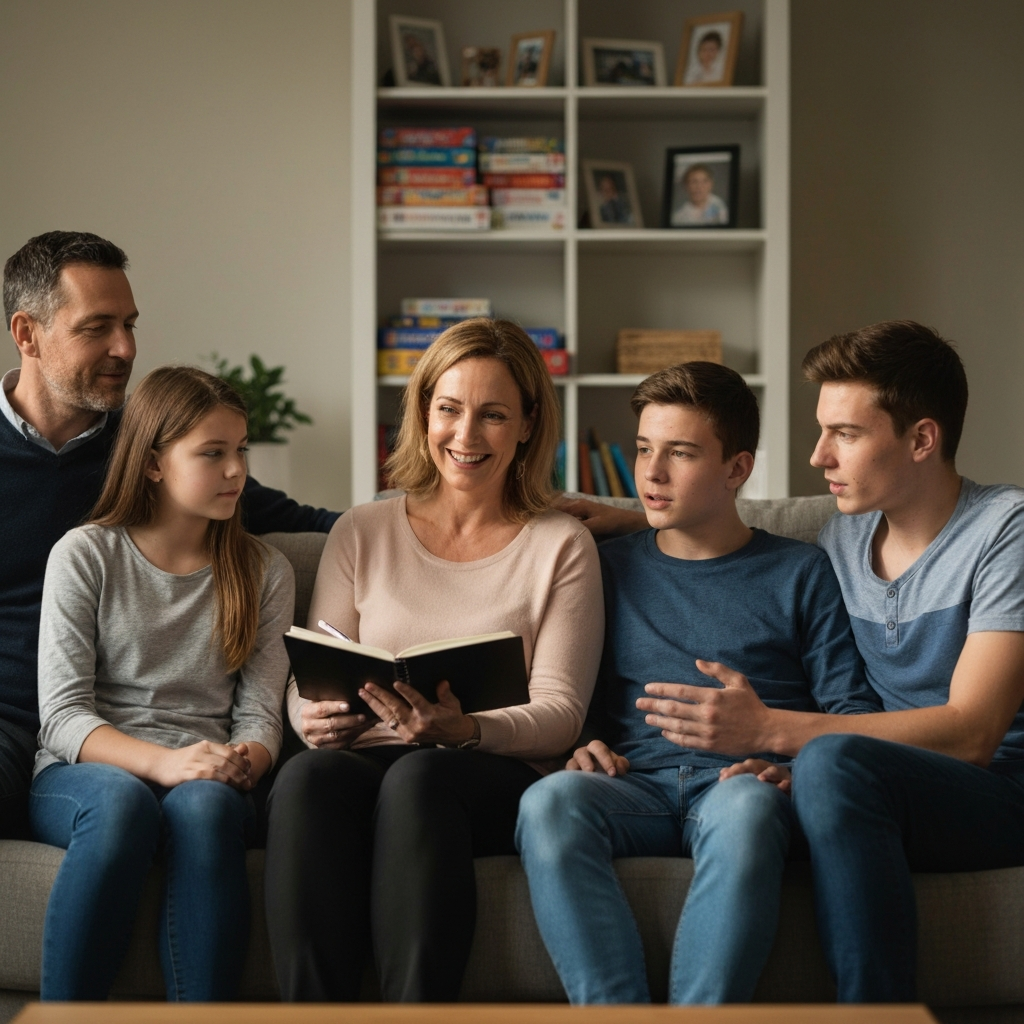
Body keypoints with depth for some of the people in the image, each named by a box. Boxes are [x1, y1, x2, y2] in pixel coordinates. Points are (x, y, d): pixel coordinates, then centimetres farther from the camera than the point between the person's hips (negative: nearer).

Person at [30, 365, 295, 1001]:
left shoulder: (264, 572, 13)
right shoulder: (85, 555, 4)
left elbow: (261, 715, 6)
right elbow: (62, 716, -5)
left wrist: (243, 762, -20)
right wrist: (161, 762, -23)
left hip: (204, 782, 2)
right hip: (83, 773, -1)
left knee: (206, 805, -35)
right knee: (122, 802, -37)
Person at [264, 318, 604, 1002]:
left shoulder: (561, 547, 10)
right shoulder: (361, 534, 17)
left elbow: (561, 713, 1)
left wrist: (466, 731, -20)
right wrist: (317, 717, -12)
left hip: (505, 777, -2)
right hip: (369, 761, 2)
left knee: (419, 777, -37)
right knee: (308, 774, -34)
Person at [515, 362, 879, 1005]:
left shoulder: (801, 573, 16)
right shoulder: (610, 570, 23)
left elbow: (852, 711, 9)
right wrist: (579, 748, -2)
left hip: (741, 780, -2)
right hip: (636, 784, 2)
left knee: (743, 808, -40)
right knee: (548, 801, -33)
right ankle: (617, 1010, -42)